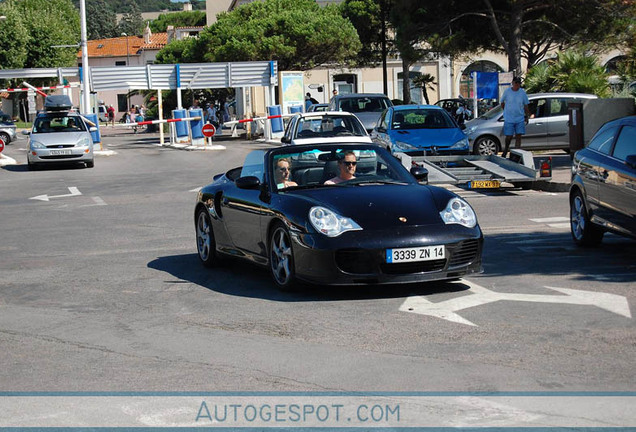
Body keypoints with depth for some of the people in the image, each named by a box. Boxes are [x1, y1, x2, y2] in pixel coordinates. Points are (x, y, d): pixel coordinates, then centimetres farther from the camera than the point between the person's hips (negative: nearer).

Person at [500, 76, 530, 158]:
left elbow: (525, 105, 11)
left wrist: (526, 116, 10)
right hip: (509, 119, -2)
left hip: (520, 118, 2)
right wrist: (507, 111, 9)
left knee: (518, 136, -2)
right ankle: (506, 149, 26)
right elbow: (502, 103, 11)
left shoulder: (522, 93, 2)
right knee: (509, 137, -1)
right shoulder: (507, 91, -2)